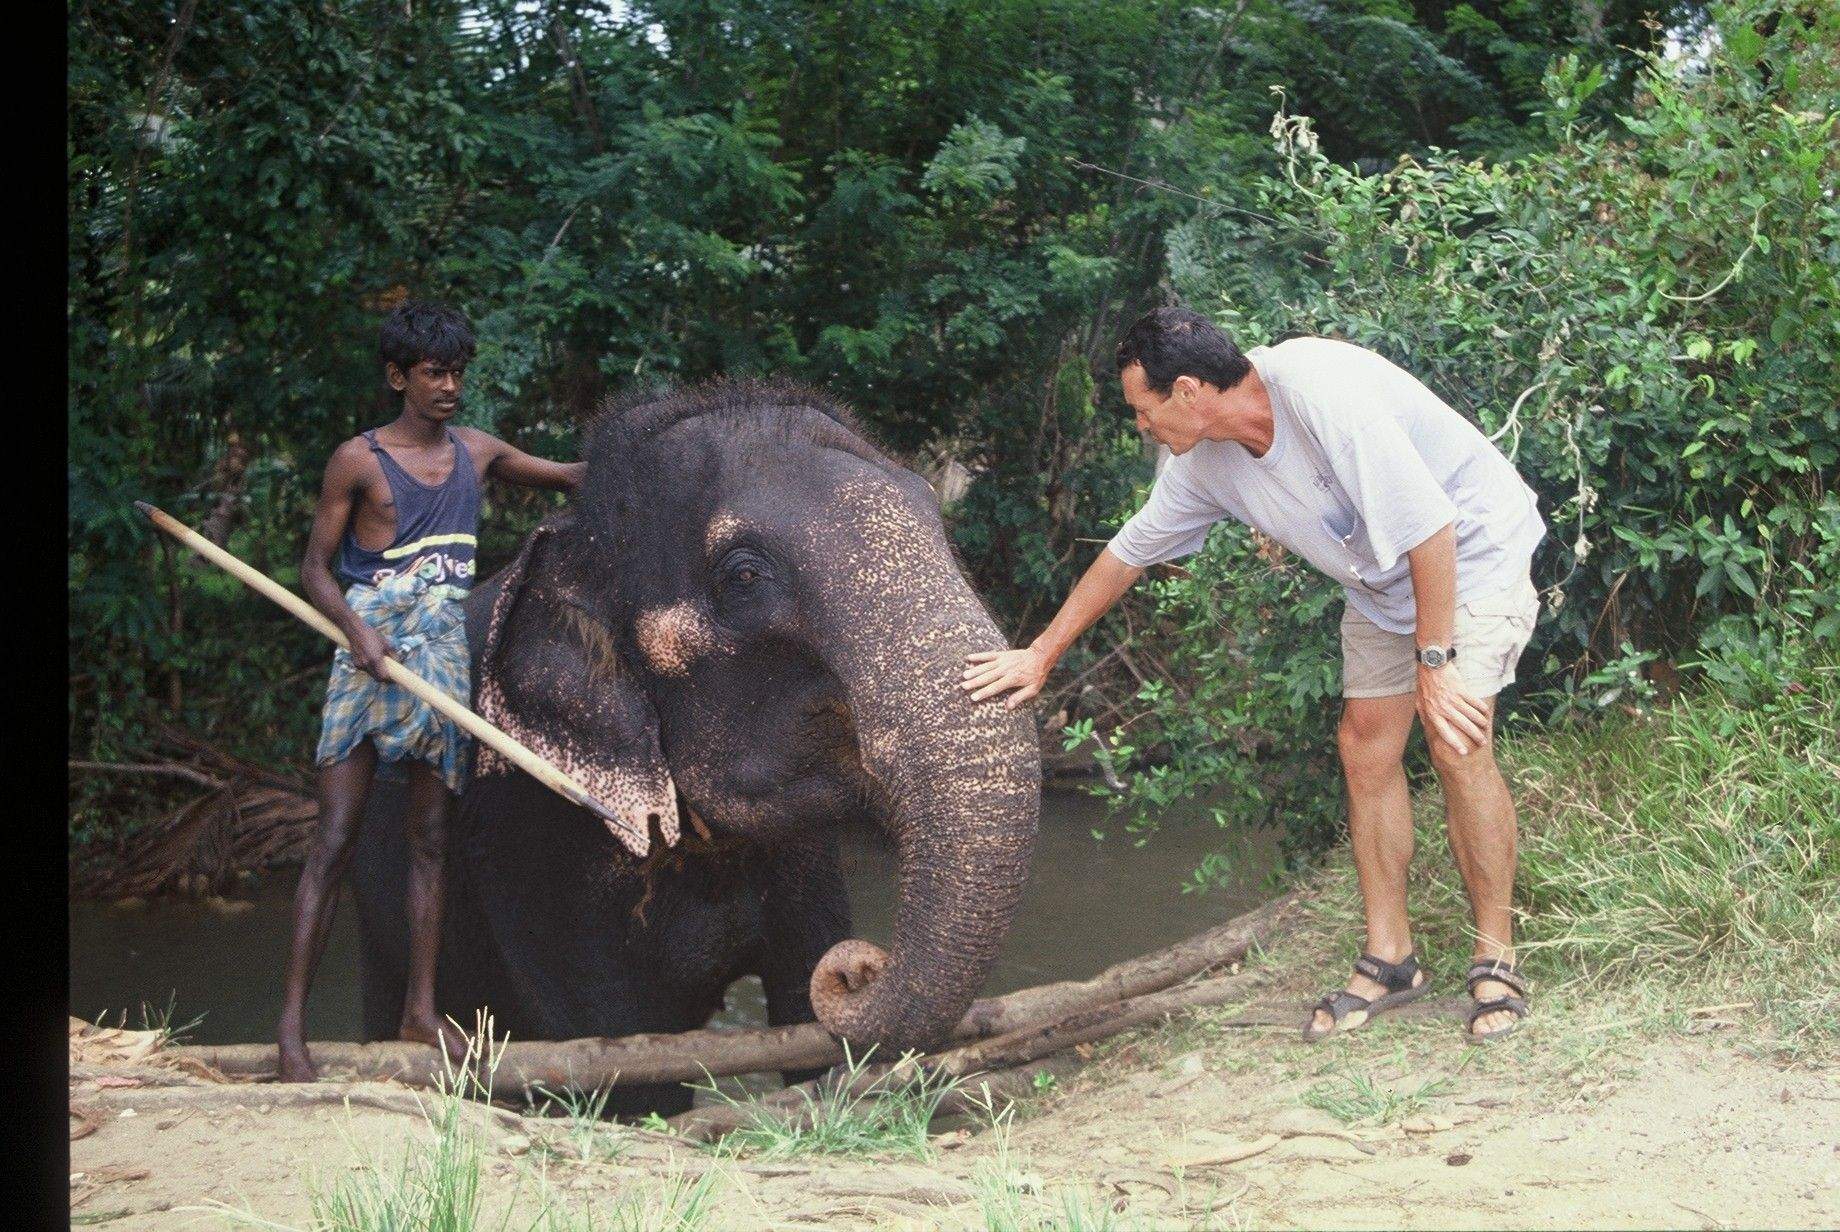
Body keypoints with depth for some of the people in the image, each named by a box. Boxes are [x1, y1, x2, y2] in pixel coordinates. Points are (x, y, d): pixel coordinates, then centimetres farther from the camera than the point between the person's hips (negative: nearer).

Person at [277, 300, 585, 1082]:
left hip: (443, 665, 5)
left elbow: (573, 478, 23)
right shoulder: (359, 460, -2)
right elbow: (316, 567, -1)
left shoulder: (476, 453, 12)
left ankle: (421, 1010, 12)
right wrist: (356, 630, -18)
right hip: (370, 661, -5)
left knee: (431, 838, 6)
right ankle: (291, 1023, -6)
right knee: (334, 842, -7)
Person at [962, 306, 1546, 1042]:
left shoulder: (1322, 392, -34)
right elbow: (1127, 553, 6)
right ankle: (1388, 960, 12)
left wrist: (1434, 660, -26)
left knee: (1456, 744, -19)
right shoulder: (1204, 464, -8)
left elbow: (1429, 526, -31)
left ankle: (1497, 963, -7)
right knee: (1365, 745, 2)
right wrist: (1041, 654, 9)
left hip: (1473, 548, -8)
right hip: (1381, 581, 8)